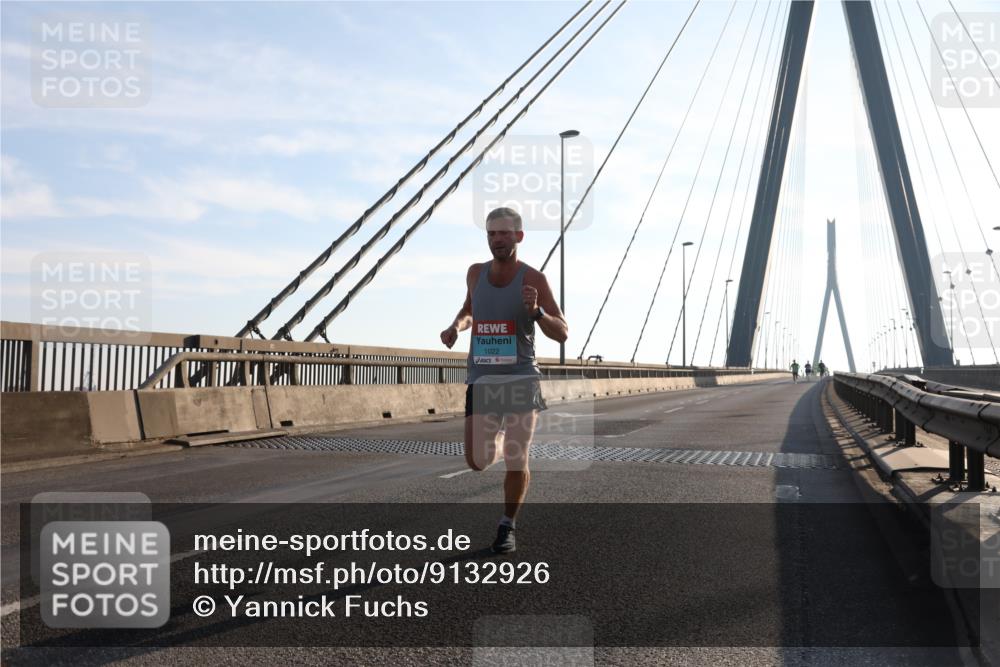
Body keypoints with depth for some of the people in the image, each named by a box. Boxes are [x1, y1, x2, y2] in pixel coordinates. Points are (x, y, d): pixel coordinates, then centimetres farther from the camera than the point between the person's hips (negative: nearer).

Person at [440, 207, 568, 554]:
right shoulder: (475, 273, 7)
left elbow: (562, 333, -6)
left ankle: (507, 526, 18)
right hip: (481, 379, 3)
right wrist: (456, 325, 6)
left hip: (520, 378, -3)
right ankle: (498, 436, 34)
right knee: (477, 461, -2)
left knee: (516, 462, -6)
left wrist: (536, 311, -25)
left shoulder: (533, 278, -6)